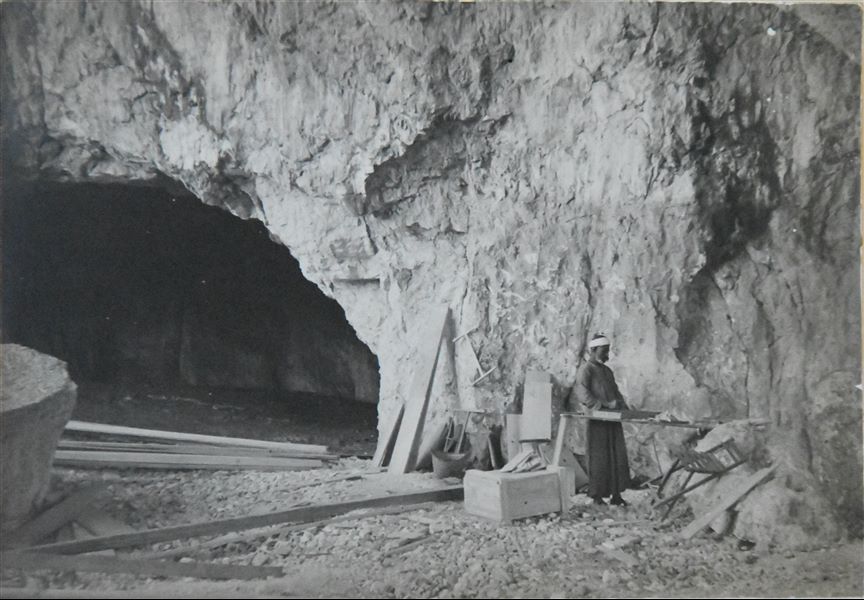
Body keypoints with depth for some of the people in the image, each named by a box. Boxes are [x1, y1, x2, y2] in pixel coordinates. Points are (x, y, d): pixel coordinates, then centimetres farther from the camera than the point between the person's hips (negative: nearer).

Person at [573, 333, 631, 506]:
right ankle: (597, 497, 7)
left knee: (618, 456, 4)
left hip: (613, 419, 7)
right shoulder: (586, 369, -3)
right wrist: (605, 404, -21)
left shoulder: (607, 370, 21)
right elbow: (581, 393, -16)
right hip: (597, 420, -7)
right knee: (599, 458, -2)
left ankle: (616, 495, 12)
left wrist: (624, 407, 6)